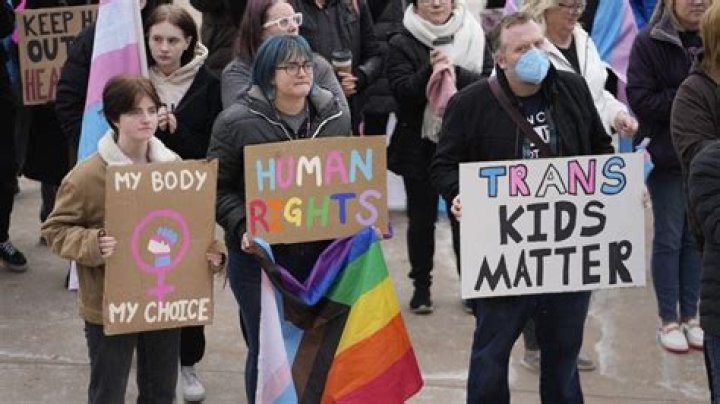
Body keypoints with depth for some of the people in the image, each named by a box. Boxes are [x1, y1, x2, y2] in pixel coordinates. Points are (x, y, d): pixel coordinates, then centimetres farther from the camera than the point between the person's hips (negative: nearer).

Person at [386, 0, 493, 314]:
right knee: (421, 218, 9)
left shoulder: (474, 37, 2)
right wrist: (429, 71, -27)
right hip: (419, 146, 0)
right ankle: (421, 285, 22)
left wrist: (456, 74, -22)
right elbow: (402, 91, -12)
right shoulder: (402, 44, -2)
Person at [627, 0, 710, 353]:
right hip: (666, 156, -3)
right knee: (669, 238, 4)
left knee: (696, 238, 10)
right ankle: (668, 320, 14)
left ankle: (690, 316, 20)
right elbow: (639, 99, -13)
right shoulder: (649, 41, -8)